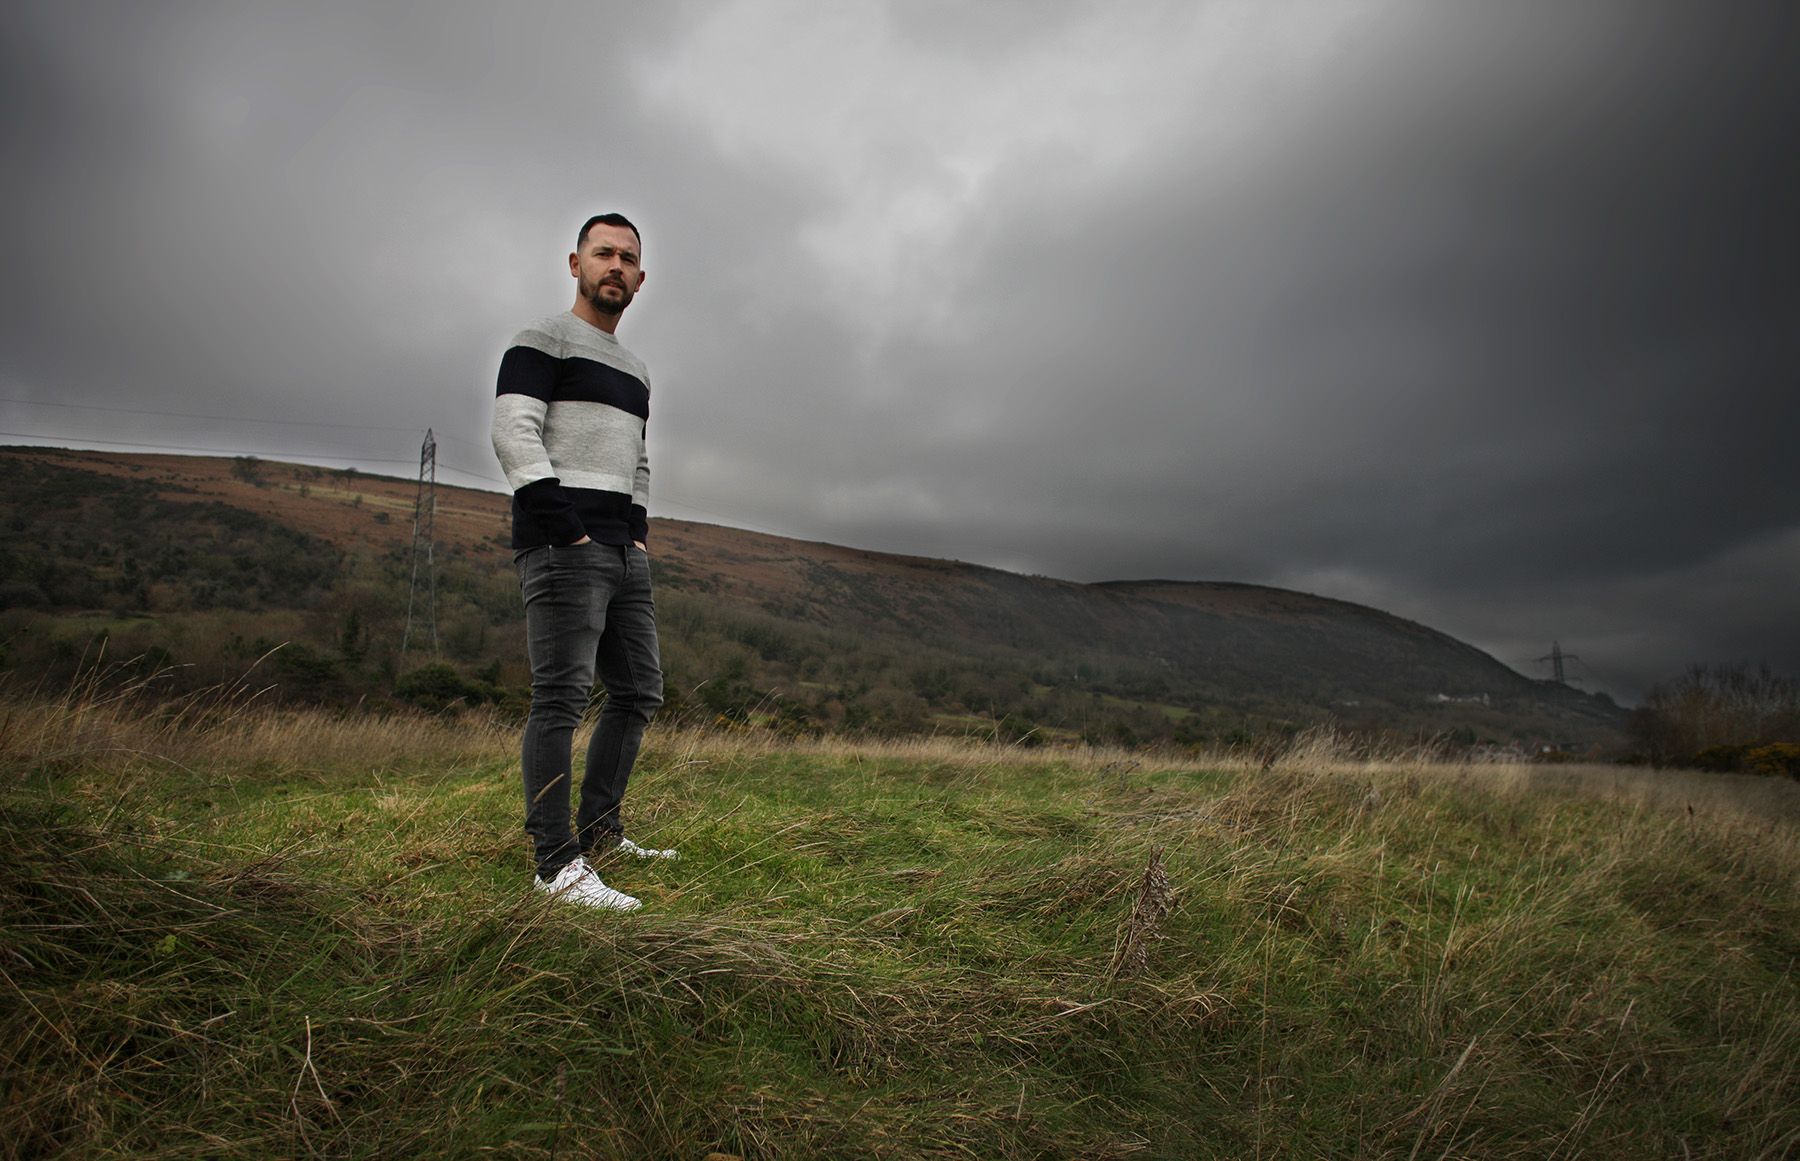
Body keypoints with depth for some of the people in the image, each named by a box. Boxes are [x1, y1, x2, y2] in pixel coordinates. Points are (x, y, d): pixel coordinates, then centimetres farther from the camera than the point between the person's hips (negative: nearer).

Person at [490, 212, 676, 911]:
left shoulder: (635, 372, 25)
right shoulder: (542, 342, 1)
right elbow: (514, 435, -11)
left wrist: (638, 534, 15)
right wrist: (568, 534, -17)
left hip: (625, 554, 9)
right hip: (560, 547, -8)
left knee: (638, 693, 8)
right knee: (561, 697, -12)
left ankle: (599, 832, 18)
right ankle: (557, 865, -9)